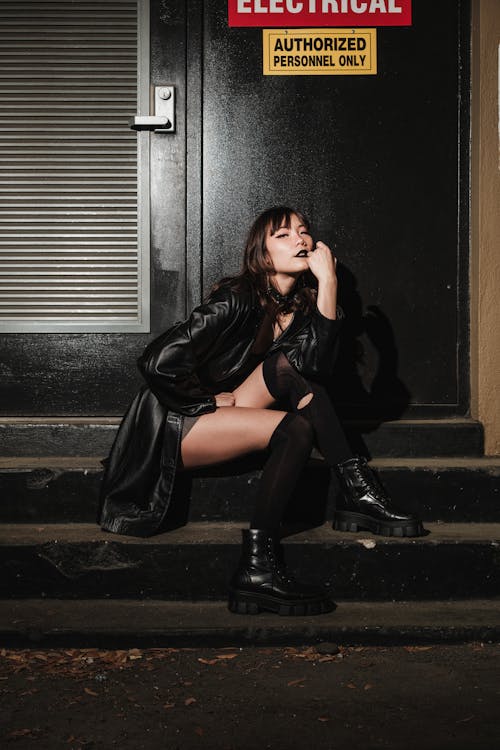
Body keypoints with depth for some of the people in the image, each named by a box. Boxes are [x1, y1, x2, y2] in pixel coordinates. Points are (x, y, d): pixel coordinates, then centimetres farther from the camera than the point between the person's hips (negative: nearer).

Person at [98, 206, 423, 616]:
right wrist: (212, 401, -8)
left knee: (301, 427, -25)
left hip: (224, 423, 6)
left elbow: (316, 368, -18)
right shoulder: (238, 299, -15)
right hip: (175, 428, -6)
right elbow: (159, 361, -20)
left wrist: (327, 282, -21)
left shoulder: (302, 305, 5)